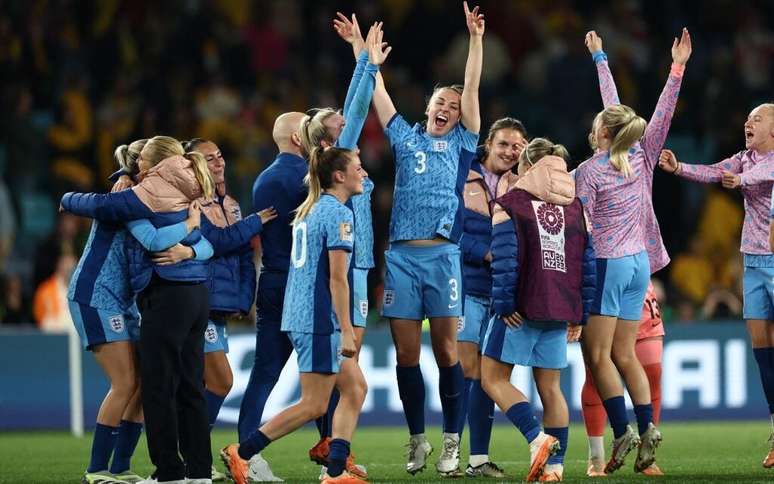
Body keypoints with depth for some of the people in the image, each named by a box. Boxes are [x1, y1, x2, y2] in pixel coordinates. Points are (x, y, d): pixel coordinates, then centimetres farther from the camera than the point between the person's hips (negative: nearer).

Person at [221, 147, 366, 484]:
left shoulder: (308, 210, 16)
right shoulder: (338, 213, -12)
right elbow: (337, 277, -17)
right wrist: (346, 330, -17)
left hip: (300, 316, 10)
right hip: (320, 320, -10)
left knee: (355, 388, 11)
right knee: (314, 405, -4)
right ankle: (242, 453, -1)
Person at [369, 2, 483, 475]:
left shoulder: (462, 142, 11)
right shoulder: (406, 137, 16)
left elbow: (472, 88, 2)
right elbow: (377, 91, 17)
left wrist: (476, 38, -5)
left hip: (442, 254, -2)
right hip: (401, 255, 2)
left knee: (446, 349, -4)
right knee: (406, 353, 2)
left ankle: (452, 443, -1)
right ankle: (418, 440, 12)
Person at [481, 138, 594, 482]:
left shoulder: (509, 204, -2)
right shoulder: (576, 207, 12)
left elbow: (505, 260, -13)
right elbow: (589, 263, 11)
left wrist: (503, 305, -11)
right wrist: (580, 314, 15)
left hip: (522, 309, -5)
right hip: (560, 311, 5)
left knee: (494, 378, 1)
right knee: (550, 387, 10)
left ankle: (537, 438, -17)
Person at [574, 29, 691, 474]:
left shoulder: (589, 171, -10)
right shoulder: (641, 159, 3)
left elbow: (582, 228, -10)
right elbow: (663, 113, 8)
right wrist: (677, 67, 14)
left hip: (607, 264, -6)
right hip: (640, 262, 6)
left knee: (598, 354, -2)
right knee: (623, 354, 10)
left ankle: (623, 430, -15)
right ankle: (648, 426, -5)